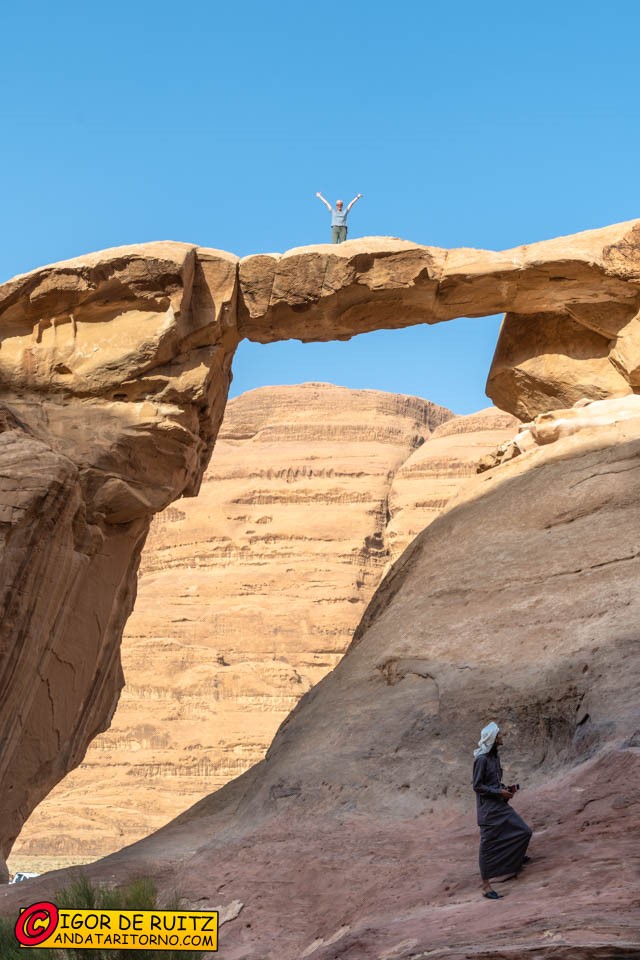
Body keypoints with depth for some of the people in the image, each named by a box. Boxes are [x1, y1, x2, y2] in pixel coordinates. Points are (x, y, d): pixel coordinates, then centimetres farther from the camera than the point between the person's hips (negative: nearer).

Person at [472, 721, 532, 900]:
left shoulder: (494, 756, 8)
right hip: (488, 808, -9)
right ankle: (486, 886, 7)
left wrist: (506, 790, 2)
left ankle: (512, 864, 30)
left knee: (524, 831, 9)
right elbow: (477, 786, -16)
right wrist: (500, 792, -17)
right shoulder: (482, 759, -18)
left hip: (500, 805, 9)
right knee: (488, 845, -2)